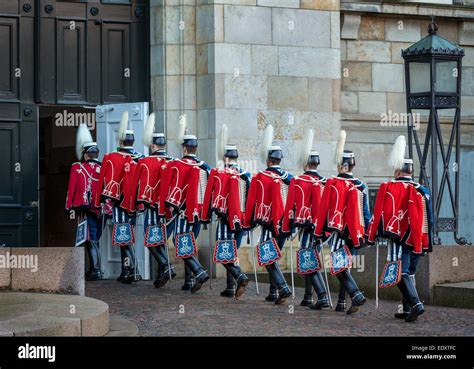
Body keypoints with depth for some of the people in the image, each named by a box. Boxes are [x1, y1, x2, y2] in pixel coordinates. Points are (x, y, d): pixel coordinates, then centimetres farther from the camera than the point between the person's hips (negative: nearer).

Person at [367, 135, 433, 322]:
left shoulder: (388, 188, -5)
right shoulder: (421, 191, 7)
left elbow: (378, 214, -5)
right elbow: (427, 219, 9)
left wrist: (371, 236, 4)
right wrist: (424, 244, 16)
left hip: (399, 239, -5)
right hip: (416, 241, 5)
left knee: (401, 273, -6)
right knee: (409, 273, 15)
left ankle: (416, 304, -24)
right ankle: (407, 310, 18)